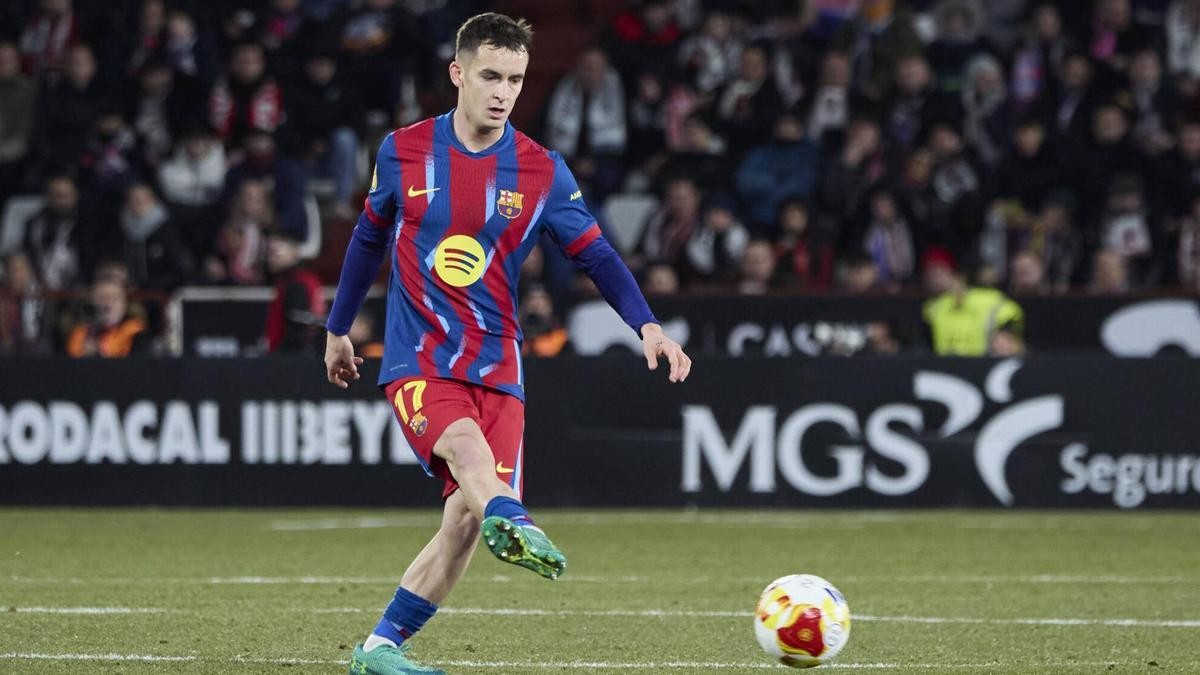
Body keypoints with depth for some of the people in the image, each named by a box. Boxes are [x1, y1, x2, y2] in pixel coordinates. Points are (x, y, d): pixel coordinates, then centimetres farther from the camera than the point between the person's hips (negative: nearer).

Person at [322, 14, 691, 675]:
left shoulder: (542, 171, 2)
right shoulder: (404, 151, 2)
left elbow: (596, 254, 1)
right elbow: (369, 239, 17)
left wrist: (647, 325, -14)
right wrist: (338, 329, 25)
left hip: (495, 366, 2)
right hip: (417, 362, -2)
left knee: (466, 514, -9)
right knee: (466, 443, -33)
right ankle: (513, 525, -63)